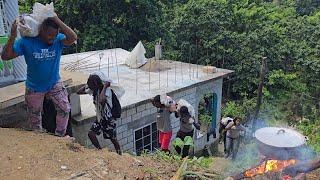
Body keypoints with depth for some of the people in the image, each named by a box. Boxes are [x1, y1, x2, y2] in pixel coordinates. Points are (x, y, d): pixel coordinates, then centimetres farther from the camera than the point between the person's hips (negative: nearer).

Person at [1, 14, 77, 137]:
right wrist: (12, 37, -36)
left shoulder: (58, 40, -18)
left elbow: (73, 38, -38)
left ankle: (60, 135, 25)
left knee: (65, 109, 0)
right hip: (34, 87, 0)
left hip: (55, 84, 1)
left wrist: (57, 21, -40)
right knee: (34, 115, 18)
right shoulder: (27, 41, -21)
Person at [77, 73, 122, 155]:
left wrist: (104, 87, -35)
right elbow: (79, 92, 3)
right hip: (100, 118, 7)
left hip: (109, 119, -7)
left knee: (113, 139, 6)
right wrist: (87, 85, -6)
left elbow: (101, 100, -46)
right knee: (91, 133, -7)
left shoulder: (107, 90, -24)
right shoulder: (94, 90, -3)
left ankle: (120, 155, 27)